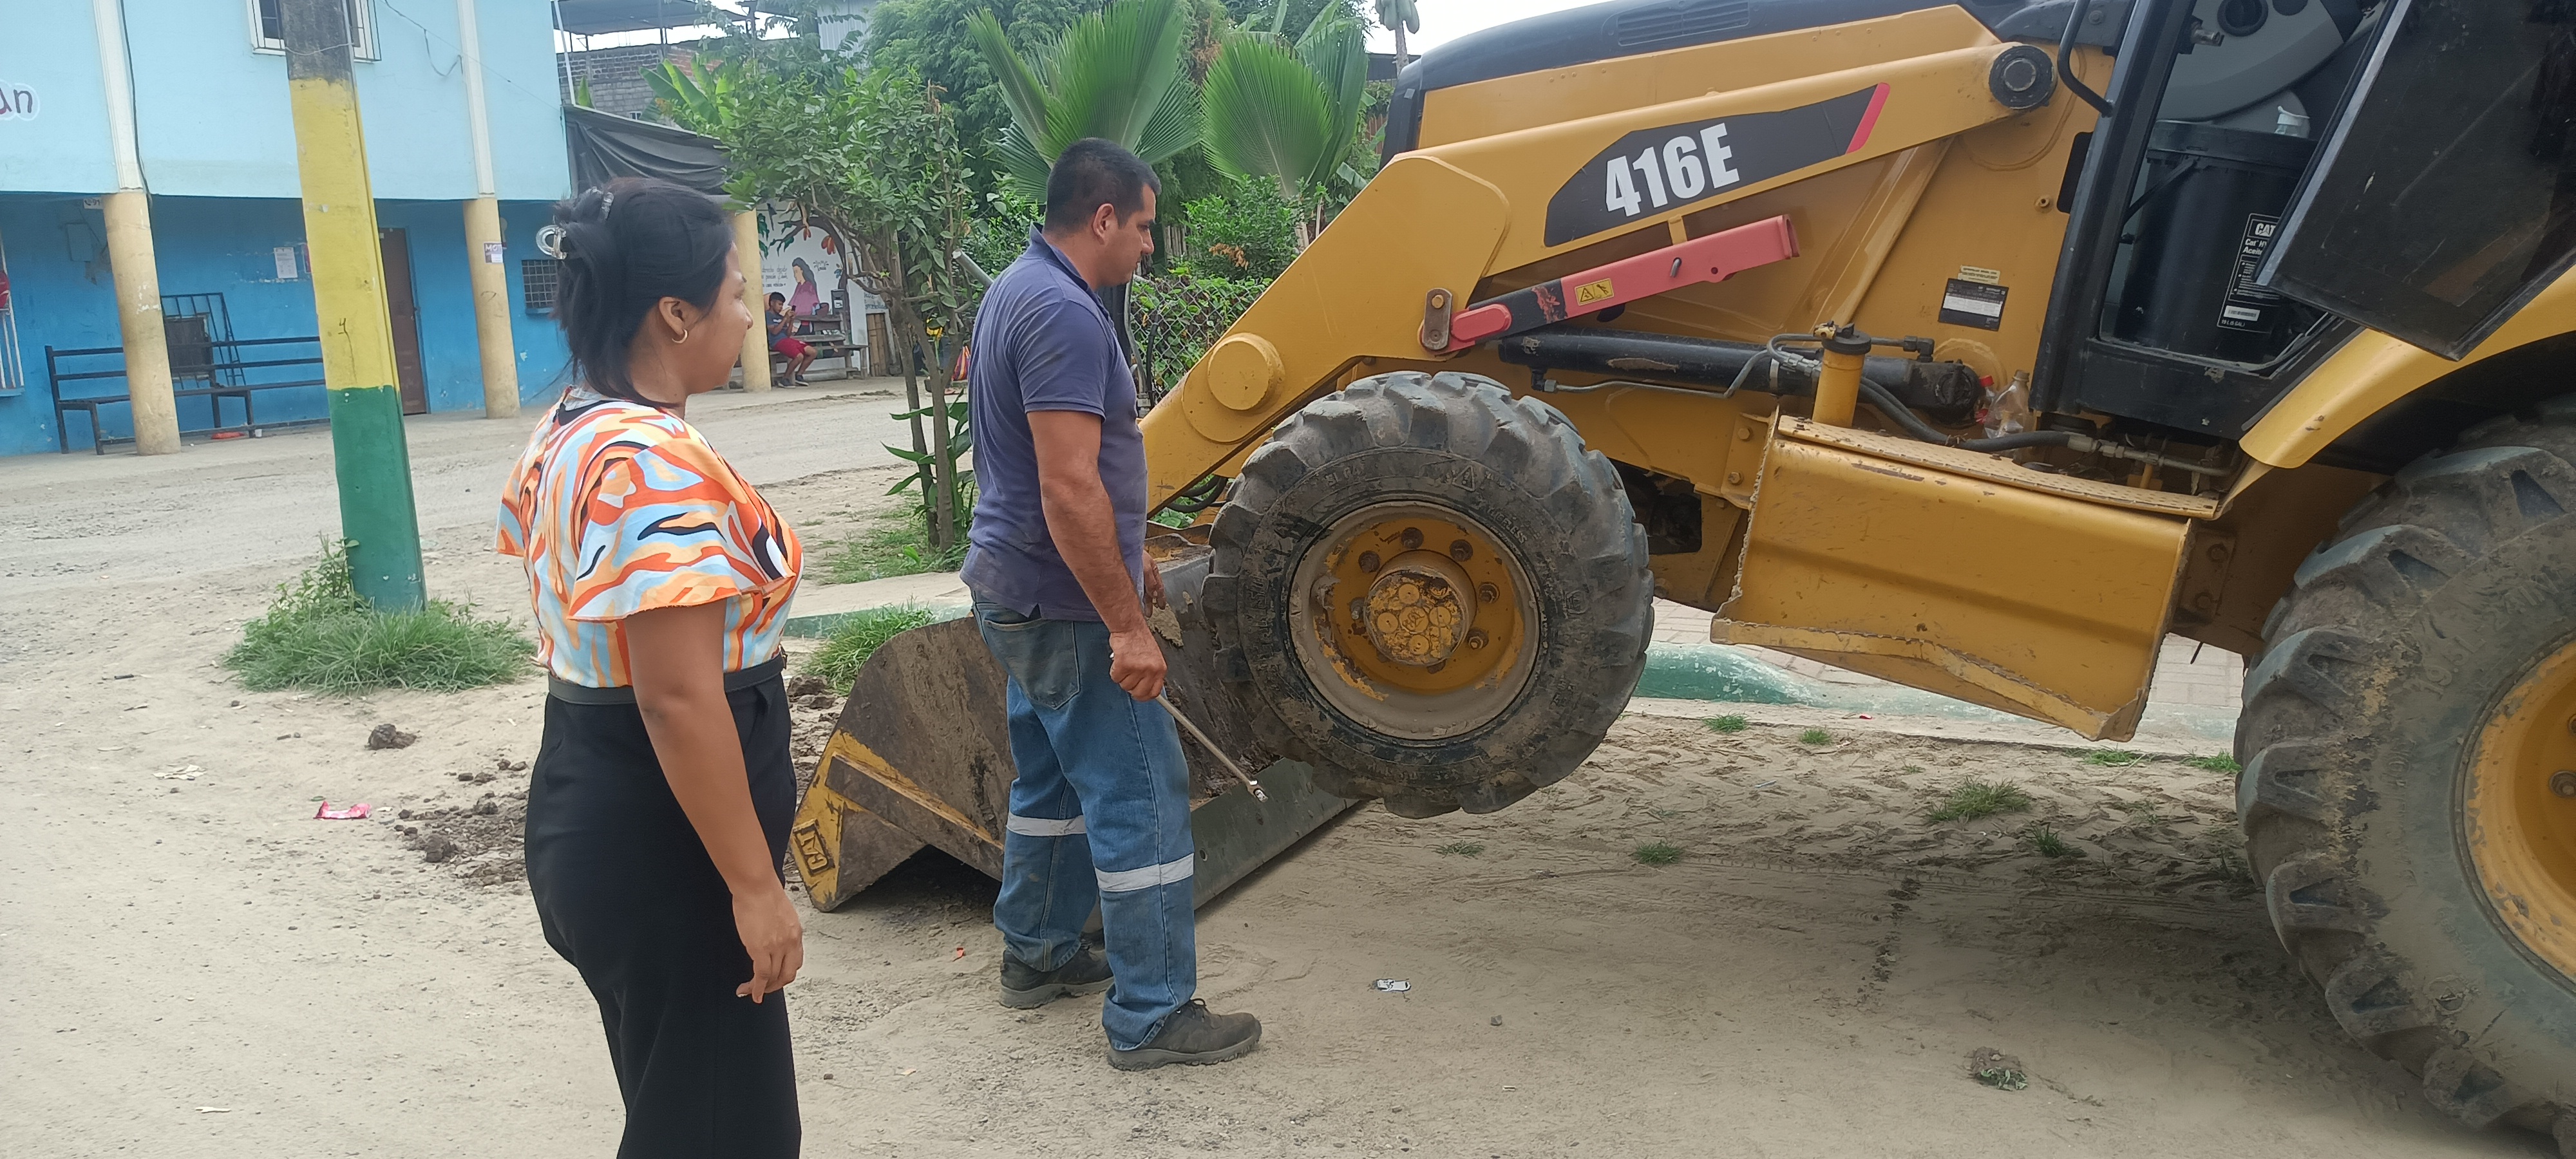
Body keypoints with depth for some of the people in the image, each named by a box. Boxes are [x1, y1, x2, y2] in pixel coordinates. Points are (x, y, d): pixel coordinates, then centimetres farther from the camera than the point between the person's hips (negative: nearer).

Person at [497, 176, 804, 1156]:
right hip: (661, 839, -10)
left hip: (585, 809, 10)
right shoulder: (660, 463, -24)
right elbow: (680, 700, -28)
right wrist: (753, 884, -22)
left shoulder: (565, 433, 7)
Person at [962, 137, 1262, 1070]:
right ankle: (1152, 1016, 4)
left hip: (1015, 590, 11)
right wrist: (1126, 625, -25)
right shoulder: (1065, 314, -21)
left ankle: (1037, 954, 35)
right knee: (1140, 795, -4)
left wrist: (1123, 561, 25)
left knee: (1054, 777, 21)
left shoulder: (1017, 292, 13)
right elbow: (1070, 486, -28)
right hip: (1065, 604, -11)